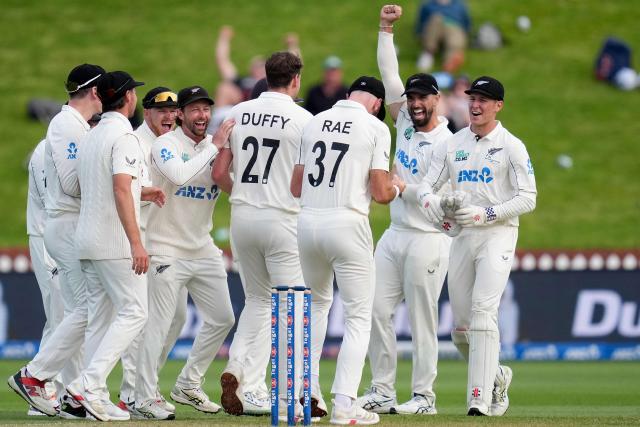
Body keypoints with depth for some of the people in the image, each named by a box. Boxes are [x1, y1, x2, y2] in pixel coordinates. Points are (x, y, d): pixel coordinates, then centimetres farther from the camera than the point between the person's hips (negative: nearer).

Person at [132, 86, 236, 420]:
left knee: (222, 319, 10)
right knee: (159, 323, -10)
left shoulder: (215, 146, 8)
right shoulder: (165, 145, -11)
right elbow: (180, 175, -30)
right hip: (167, 250, -7)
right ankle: (144, 399, -7)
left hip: (203, 250, 7)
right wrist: (214, 147, -27)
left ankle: (188, 386, 23)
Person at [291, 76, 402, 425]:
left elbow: (295, 187, 14)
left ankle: (307, 391, 21)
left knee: (317, 304, 26)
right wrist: (396, 188, 15)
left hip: (307, 222, 5)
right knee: (358, 315, 3)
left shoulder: (314, 123, 12)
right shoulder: (375, 127, -3)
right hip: (347, 223, -5)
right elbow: (380, 193, -8)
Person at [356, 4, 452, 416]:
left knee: (422, 319, -4)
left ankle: (424, 395, 2)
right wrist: (386, 30, 5)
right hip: (395, 234, 8)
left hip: (428, 239, -8)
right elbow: (390, 76, 10)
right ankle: (382, 391, 7)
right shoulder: (406, 123, 9)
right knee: (378, 310, 3)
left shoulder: (445, 144, -12)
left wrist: (399, 186, -15)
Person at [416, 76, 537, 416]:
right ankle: (497, 376, 31)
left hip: (498, 233, -5)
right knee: (461, 327, 5)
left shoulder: (511, 146, -2)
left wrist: (485, 214, -18)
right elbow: (427, 183, 8)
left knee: (483, 311, -20)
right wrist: (428, 199, -17)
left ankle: (480, 398, -23)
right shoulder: (452, 145, 12)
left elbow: (528, 199, -6)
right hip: (462, 237, 5)